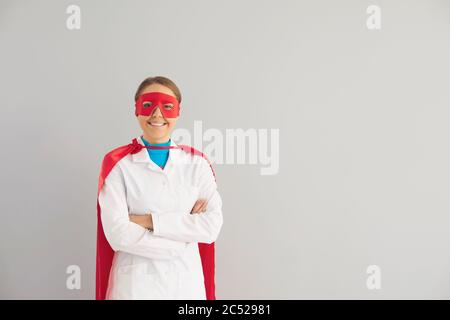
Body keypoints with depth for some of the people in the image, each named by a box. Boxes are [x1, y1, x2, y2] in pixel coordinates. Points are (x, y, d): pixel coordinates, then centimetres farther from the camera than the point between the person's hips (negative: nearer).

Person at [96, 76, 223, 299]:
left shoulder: (197, 163, -1)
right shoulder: (118, 163, -7)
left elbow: (212, 226, -11)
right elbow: (118, 234, -16)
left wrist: (148, 220, -16)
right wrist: (184, 233, -13)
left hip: (186, 280, 2)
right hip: (136, 282, -2)